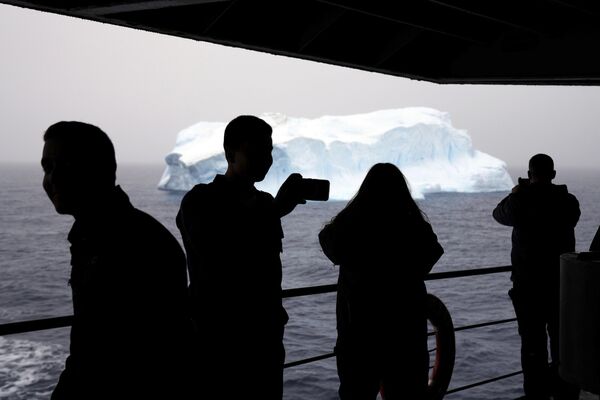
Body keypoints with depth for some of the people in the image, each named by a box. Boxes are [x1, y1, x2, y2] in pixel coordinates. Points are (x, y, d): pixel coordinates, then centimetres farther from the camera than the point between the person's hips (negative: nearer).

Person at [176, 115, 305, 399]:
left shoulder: (265, 203, 11)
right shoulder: (200, 202, -9)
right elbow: (215, 264, -25)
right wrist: (276, 211, -22)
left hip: (265, 342, 6)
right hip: (217, 344, -6)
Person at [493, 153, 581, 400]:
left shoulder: (520, 202, -12)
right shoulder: (568, 201, -4)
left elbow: (499, 214, 8)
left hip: (528, 284, -3)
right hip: (562, 282, 3)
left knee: (533, 343, 5)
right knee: (563, 342, 14)